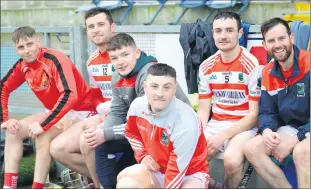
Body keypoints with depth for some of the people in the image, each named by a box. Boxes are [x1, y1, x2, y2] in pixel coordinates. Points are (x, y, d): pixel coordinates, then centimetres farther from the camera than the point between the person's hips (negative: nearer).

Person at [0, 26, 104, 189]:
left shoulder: (55, 59, -25)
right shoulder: (22, 66, -3)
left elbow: (70, 95, -35)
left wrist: (43, 125, -35)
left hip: (81, 110, -8)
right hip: (57, 112, 8)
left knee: (42, 136, -29)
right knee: (13, 131, -3)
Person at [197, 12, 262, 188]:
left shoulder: (252, 65, -11)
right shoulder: (206, 67, 5)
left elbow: (254, 114, -11)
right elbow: (203, 110, 9)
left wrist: (222, 136, -18)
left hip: (244, 127, -5)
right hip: (215, 124, 5)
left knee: (231, 160, -35)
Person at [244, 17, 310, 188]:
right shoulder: (268, 73, 4)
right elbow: (267, 112, 9)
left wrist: (294, 141, -25)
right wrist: (267, 131, -15)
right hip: (291, 128, 7)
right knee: (251, 148, -12)